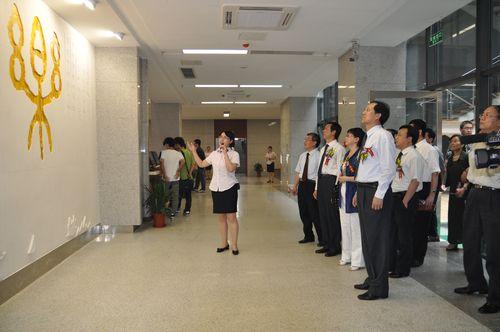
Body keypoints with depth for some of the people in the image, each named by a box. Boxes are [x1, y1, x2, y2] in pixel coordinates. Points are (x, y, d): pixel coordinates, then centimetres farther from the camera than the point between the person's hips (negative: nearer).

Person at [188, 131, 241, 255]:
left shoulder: (234, 154, -7)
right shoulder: (214, 154, 8)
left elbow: (231, 168, -24)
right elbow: (201, 164, 15)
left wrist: (225, 153, -21)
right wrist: (193, 151, 12)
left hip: (229, 188, -5)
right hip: (216, 188, 5)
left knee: (231, 217, -3)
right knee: (221, 217, 12)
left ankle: (234, 245, 7)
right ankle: (224, 243, 22)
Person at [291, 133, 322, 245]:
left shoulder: (318, 155, -12)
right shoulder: (302, 156, 12)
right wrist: (295, 186, 11)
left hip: (312, 185, -8)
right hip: (302, 184, 8)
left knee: (314, 213, -1)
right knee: (303, 212, 15)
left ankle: (322, 238, 16)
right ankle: (308, 236, 31)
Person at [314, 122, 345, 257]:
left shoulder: (339, 148, -8)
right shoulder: (323, 149, 19)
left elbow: (340, 170, -12)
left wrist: (335, 187, -16)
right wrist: (317, 187, 19)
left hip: (331, 181, -9)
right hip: (321, 181, 9)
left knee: (333, 214, -2)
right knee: (323, 214, 13)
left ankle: (335, 246, 11)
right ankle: (327, 244, 25)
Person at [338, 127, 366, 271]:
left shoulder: (360, 154, -13)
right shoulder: (347, 154, 15)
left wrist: (346, 178, -13)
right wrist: (341, 176, 7)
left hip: (354, 193, -9)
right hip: (344, 193, 9)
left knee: (355, 228, -3)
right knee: (345, 226, 15)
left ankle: (357, 260, 9)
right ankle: (347, 256, 28)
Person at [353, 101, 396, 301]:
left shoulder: (383, 136, -11)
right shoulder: (368, 137, 17)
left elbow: (389, 168, -17)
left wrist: (379, 195, -20)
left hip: (376, 191, -10)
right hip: (364, 190, 10)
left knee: (377, 239, -3)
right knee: (367, 237, 16)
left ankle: (379, 287, 7)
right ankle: (372, 278, 29)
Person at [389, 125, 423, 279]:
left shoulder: (414, 156, -13)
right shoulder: (399, 155, 14)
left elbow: (415, 181, -19)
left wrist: (405, 201, -20)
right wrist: (395, 198, 14)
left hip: (405, 198, -9)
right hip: (394, 196, 9)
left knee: (404, 234, 3)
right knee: (392, 232, 17)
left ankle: (402, 269, 16)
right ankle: (391, 265, 31)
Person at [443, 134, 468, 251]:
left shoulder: (466, 157, -7)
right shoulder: (449, 159, 11)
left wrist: (464, 188, -18)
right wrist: (445, 185, 1)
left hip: (464, 192, -5)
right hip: (453, 191, 6)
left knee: (463, 216, -2)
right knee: (452, 216, 7)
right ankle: (453, 241, 16)